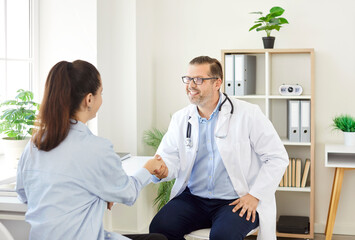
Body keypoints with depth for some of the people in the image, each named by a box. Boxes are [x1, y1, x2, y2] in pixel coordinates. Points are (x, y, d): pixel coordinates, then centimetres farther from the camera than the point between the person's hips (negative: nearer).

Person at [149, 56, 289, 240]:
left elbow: (278, 158, -5)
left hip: (237, 201, -4)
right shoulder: (180, 119, 9)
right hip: (193, 197, 4)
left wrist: (255, 195, -12)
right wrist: (162, 170, -19)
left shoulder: (247, 114, -5)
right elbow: (169, 155, 7)